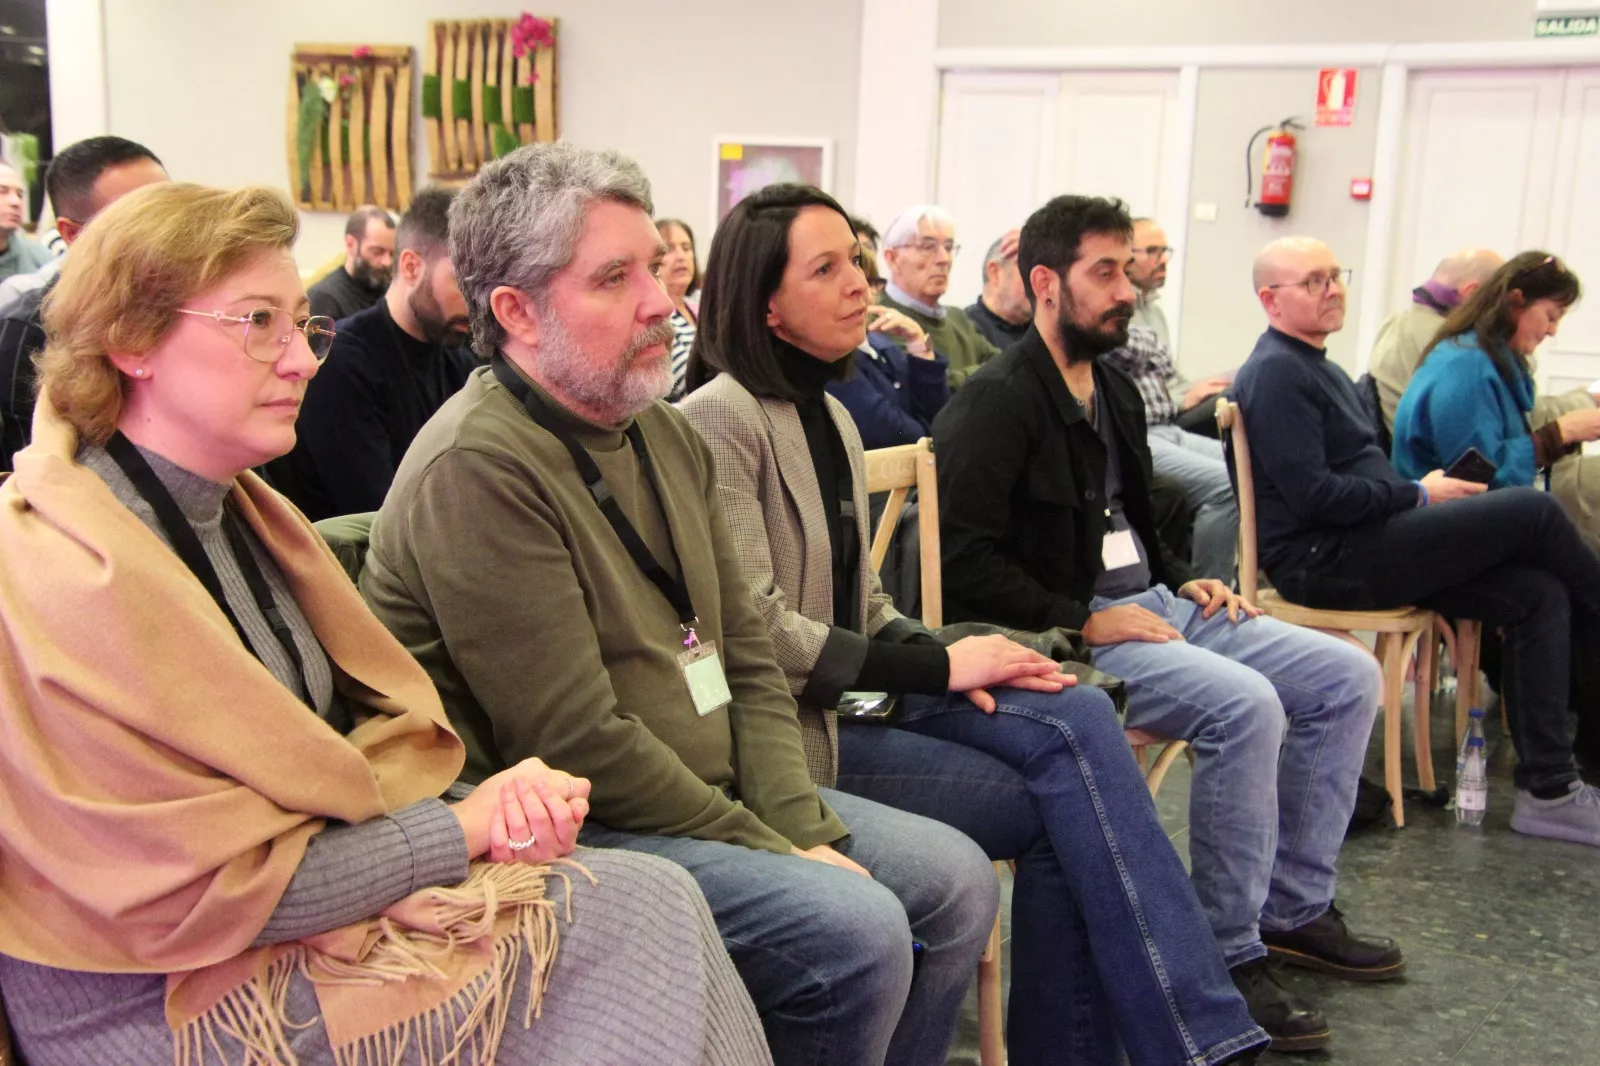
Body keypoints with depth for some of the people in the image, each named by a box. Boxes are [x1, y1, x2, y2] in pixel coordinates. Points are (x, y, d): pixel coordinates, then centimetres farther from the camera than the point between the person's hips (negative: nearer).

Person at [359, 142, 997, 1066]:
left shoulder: (665, 434, 9)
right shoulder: (476, 469, -20)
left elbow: (748, 658, 9)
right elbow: (578, 743, -23)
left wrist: (806, 831, -4)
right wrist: (769, 850, -15)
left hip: (713, 792, 9)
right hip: (570, 829, -9)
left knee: (956, 879, 4)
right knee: (856, 931, -23)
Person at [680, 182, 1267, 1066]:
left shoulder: (829, 417, 15)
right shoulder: (719, 418, -12)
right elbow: (754, 628, -19)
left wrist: (941, 660, -4)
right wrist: (938, 668, -15)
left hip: (856, 694, 7)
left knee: (1077, 719, -16)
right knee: (1064, 796, -14)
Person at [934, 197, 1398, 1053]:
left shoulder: (1113, 390, 17)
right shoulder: (996, 402, -12)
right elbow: (964, 561, -21)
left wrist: (1182, 580, 12)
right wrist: (1080, 622, -21)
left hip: (1148, 603, 10)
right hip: (1058, 634, -9)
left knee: (1347, 676, 2)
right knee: (1244, 704, -30)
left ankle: (1294, 909, 13)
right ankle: (1230, 958, -14)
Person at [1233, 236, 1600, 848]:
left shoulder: (1320, 369, 23)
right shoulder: (1276, 373, -10)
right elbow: (1313, 495, -20)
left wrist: (1426, 490, 6)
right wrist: (1418, 495, -10)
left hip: (1363, 546, 10)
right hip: (1324, 562, -10)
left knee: (1537, 594, -5)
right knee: (1533, 510, -14)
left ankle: (1548, 790, -3)